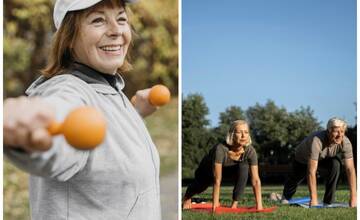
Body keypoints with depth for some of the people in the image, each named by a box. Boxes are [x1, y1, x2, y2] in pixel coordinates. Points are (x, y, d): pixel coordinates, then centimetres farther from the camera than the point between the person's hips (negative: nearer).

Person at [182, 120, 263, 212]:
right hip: (208, 168, -1)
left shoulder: (250, 151, -35)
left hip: (229, 169, 2)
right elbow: (217, 180, -42)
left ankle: (235, 203, -17)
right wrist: (215, 204, -44)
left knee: (244, 167, -30)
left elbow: (256, 180, -34)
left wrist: (259, 205, -41)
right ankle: (187, 196, 58)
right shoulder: (220, 149, -44)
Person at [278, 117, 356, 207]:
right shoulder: (316, 141, -45)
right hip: (303, 159, -2)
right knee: (295, 179, 20)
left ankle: (328, 202, -17)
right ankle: (286, 197, 58)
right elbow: (311, 172, -48)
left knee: (335, 165, -30)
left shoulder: (345, 142, -33)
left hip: (324, 159, 2)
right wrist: (313, 199, -51)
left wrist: (353, 197, -40)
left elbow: (350, 169, -33)